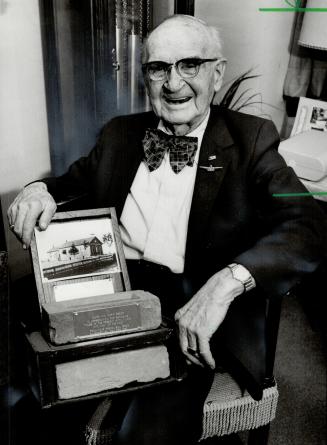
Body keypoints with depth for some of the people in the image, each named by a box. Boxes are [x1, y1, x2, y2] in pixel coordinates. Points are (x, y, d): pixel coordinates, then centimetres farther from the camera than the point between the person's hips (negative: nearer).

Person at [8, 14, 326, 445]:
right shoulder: (120, 133, 12)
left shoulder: (250, 140, -1)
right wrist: (39, 190, -4)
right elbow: (72, 183, 21)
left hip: (189, 316, -3)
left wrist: (227, 281, -29)